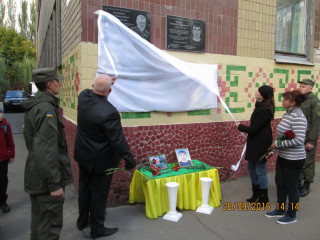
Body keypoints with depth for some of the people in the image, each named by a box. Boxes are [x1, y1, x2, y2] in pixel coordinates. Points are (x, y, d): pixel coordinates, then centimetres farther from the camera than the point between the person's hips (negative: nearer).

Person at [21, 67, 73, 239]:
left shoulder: (33, 106, 11)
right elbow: (46, 150, -27)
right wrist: (55, 184, -23)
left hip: (36, 176, 10)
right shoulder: (46, 109, -21)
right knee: (51, 225, 2)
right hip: (46, 180, -10)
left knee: (39, 221, 23)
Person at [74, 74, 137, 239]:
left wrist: (107, 83, 23)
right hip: (101, 160, -7)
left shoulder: (83, 96, -11)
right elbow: (118, 140, -25)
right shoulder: (109, 112, -32)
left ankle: (82, 221, 44)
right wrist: (129, 160, -14)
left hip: (83, 155, 8)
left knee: (84, 190, 23)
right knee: (99, 194, 10)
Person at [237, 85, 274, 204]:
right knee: (251, 167, 18)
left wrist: (240, 127, -7)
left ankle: (264, 198, 20)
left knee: (260, 170, 3)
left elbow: (253, 129, -22)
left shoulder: (264, 111, -24)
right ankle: (256, 193, 34)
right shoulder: (260, 106, 8)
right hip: (255, 143, 10)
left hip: (261, 144, -10)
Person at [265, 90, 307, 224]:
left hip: (294, 159, -9)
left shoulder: (298, 117, -21)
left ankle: (291, 215, 27)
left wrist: (277, 144, -21)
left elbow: (299, 140, -29)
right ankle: (280, 210, 37)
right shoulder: (287, 114, 7)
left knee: (291, 187, 7)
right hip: (282, 157, 9)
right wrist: (273, 150, 16)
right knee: (280, 184, 19)